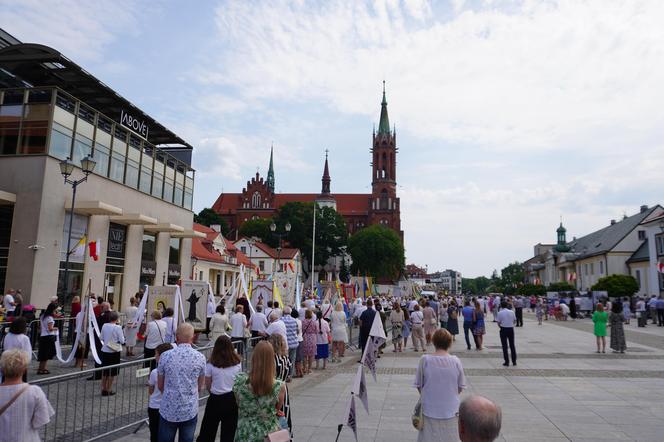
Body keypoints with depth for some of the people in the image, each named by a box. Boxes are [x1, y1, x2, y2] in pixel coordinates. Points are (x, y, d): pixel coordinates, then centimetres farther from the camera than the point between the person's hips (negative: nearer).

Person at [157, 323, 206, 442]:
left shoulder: (165, 356, -8)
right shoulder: (200, 357, -8)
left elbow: (160, 386, 4)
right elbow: (200, 387, 3)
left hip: (168, 410, 0)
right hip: (190, 411, 0)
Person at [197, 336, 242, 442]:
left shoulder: (211, 363, -12)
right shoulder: (237, 362, -6)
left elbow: (208, 386, -4)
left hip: (216, 399, -2)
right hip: (232, 398, 2)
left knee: (208, 429, 14)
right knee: (229, 431, 13)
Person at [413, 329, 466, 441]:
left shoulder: (425, 360, -13)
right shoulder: (456, 361, -10)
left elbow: (419, 386, -4)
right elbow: (460, 387, 1)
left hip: (430, 410, -1)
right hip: (450, 411, 1)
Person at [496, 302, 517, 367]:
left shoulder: (500, 313, -9)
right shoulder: (512, 312, 0)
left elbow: (498, 323, -7)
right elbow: (515, 321, 6)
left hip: (503, 329, -3)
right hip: (511, 329, 3)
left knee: (504, 346, 4)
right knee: (512, 345, 14)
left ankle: (507, 362, 5)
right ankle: (514, 361, 18)